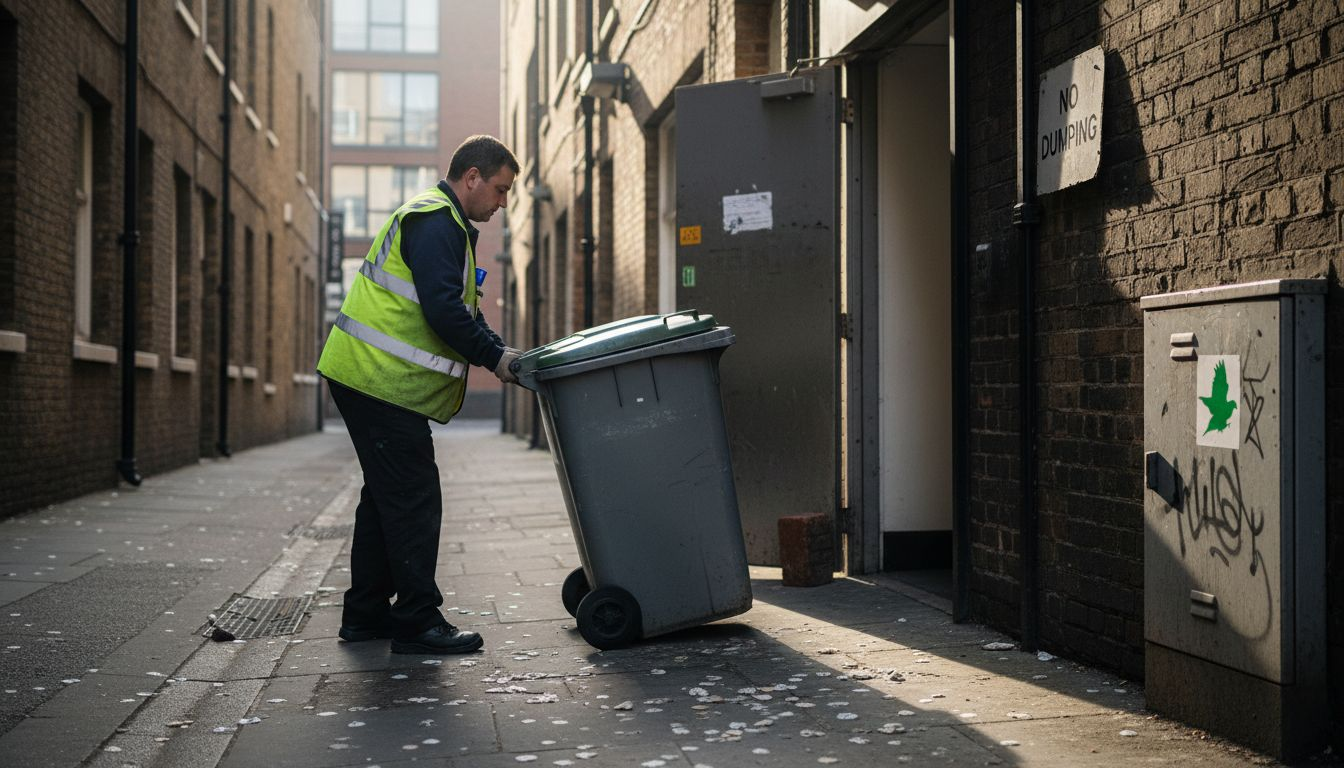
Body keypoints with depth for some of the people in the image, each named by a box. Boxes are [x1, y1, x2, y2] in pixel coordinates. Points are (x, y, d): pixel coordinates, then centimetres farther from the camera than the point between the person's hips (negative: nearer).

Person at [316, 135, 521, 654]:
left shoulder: (440, 221, 22)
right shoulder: (435, 222, -13)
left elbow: (457, 307, 24)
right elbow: (443, 309, -23)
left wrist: (498, 350, 11)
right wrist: (495, 357, -14)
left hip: (368, 377, 11)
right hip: (381, 379, -11)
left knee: (387, 495, 16)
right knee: (413, 499, -8)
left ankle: (366, 613, 24)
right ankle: (417, 622, -3)